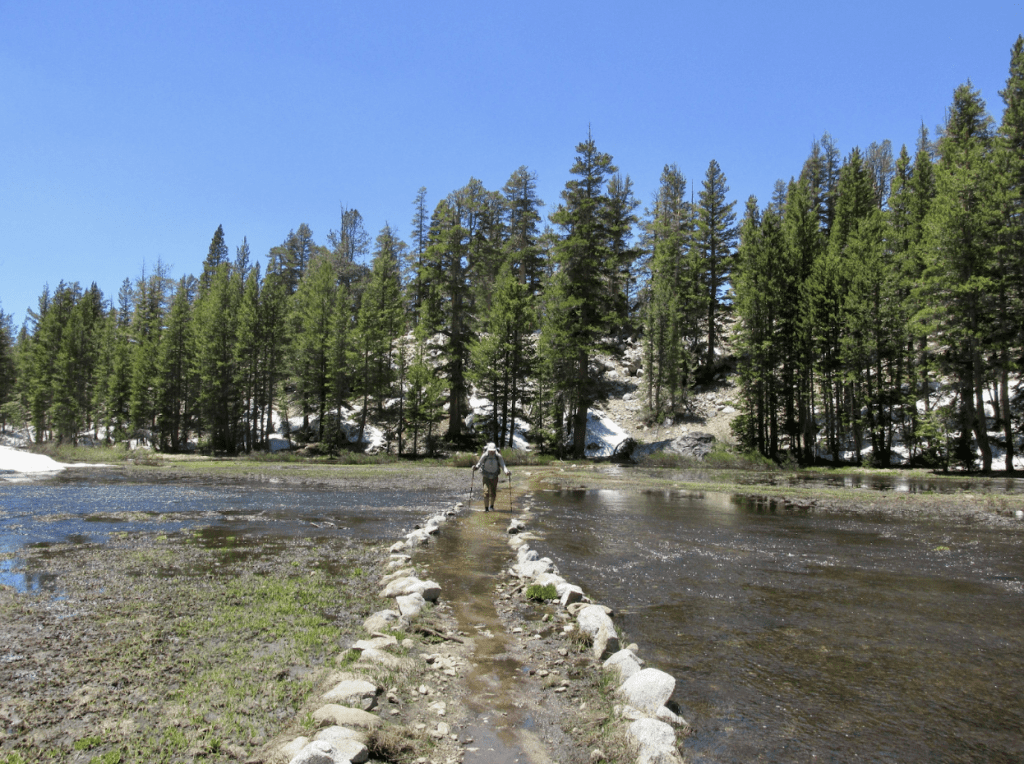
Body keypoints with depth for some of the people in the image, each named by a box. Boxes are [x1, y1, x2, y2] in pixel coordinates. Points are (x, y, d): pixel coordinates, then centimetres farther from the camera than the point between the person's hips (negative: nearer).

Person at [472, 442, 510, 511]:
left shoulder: (498, 456, -16)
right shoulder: (484, 456, -18)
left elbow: (503, 465, -16)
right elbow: (479, 464, -9)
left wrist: (506, 471, -34)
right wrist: (476, 467, -30)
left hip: (494, 477, 1)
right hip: (486, 477, -1)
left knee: (493, 493, 9)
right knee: (486, 492, -13)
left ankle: (491, 506, 33)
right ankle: (486, 508, -4)